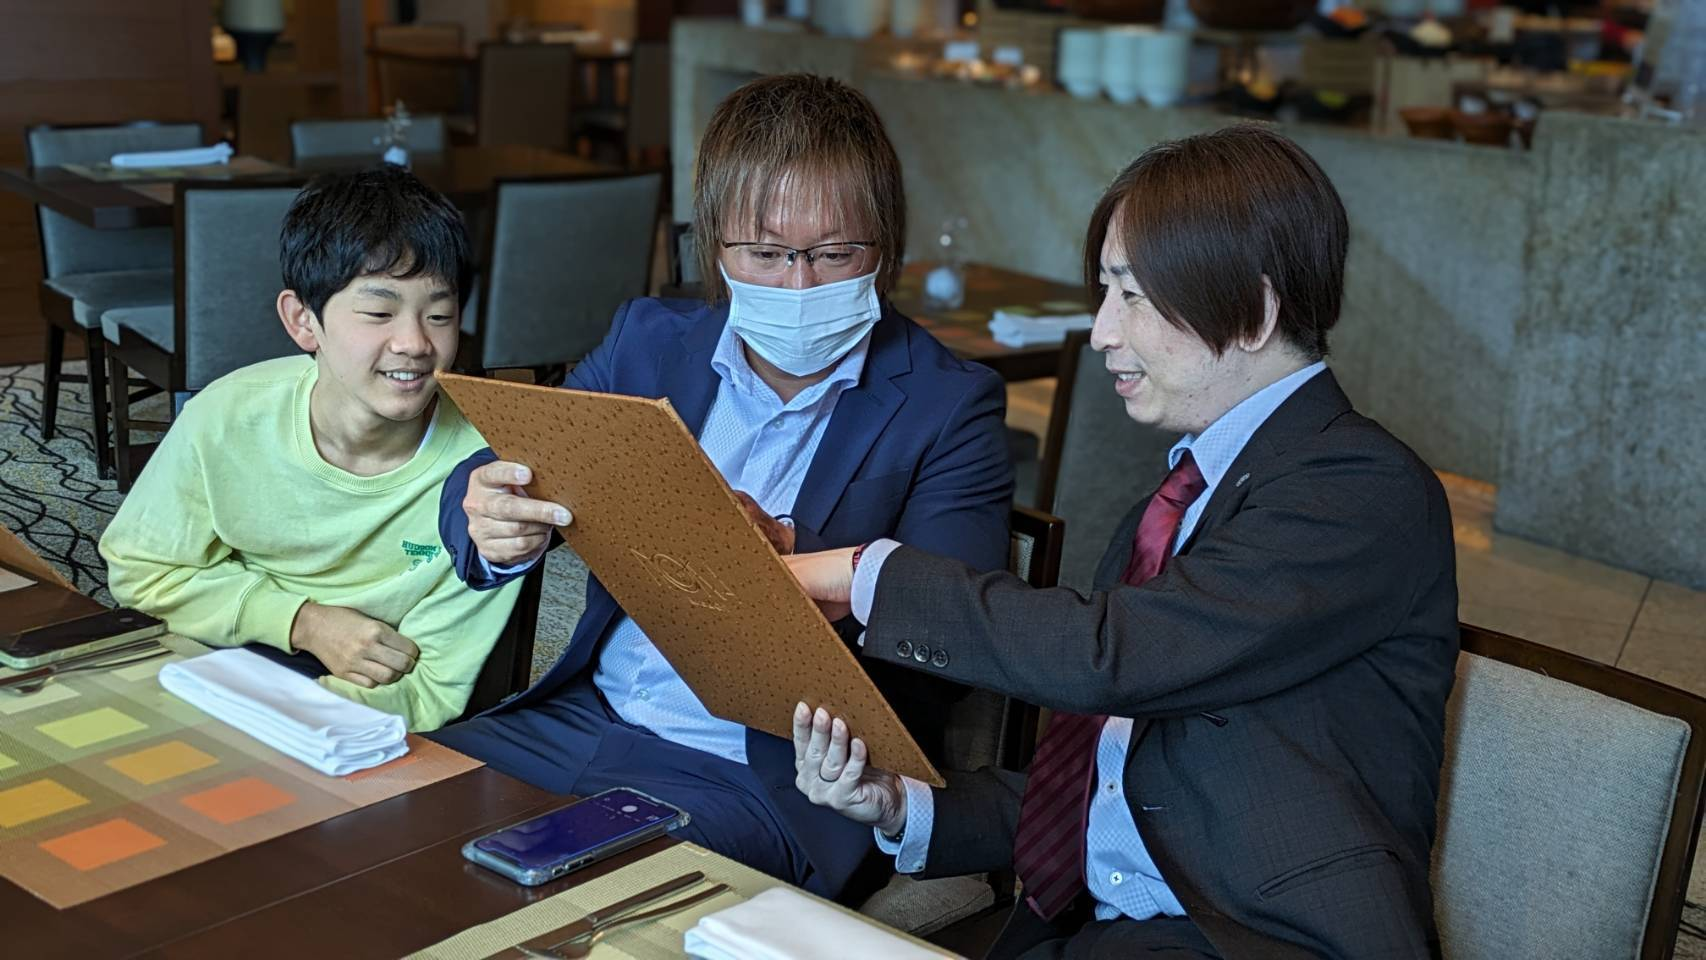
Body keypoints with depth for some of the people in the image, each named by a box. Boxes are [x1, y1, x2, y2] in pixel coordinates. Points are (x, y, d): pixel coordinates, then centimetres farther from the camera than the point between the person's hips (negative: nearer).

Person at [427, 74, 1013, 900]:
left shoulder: (949, 407, -6)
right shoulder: (651, 341, 7)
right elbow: (476, 491, 1)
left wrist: (785, 560, -35)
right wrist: (493, 532, -25)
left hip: (773, 779, -5)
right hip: (590, 717, 5)